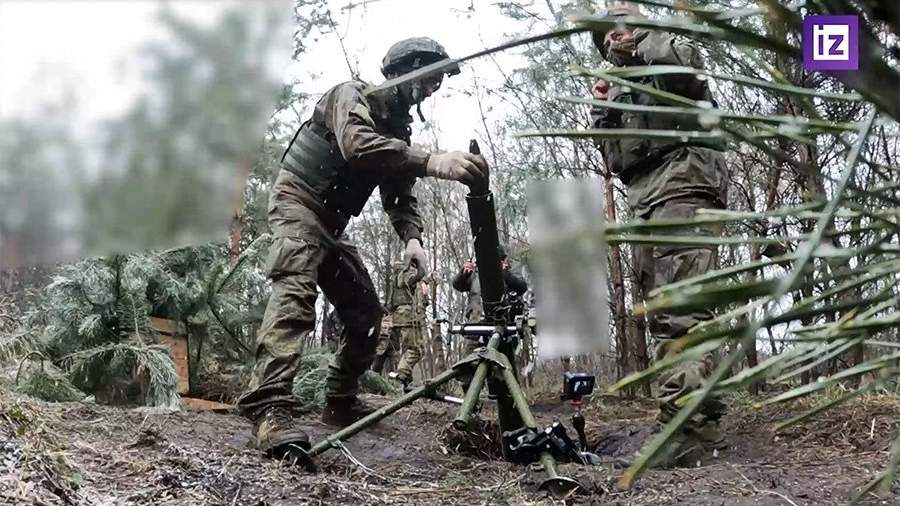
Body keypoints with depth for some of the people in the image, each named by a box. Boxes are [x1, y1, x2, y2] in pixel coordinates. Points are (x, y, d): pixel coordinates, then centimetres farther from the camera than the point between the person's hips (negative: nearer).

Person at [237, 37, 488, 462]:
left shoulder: (399, 129, 13)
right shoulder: (352, 95, -11)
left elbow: (399, 195, 8)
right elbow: (357, 146, -34)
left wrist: (412, 238, -14)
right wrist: (432, 163, -44)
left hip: (331, 225, 9)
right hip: (297, 203, -9)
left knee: (365, 312, 6)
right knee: (295, 292, -31)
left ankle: (340, 402, 18)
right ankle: (268, 405, -43)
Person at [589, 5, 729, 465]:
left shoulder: (669, 54, 11)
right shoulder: (619, 91, 31)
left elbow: (683, 65, -16)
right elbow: (614, 158, 24)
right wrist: (601, 112, 12)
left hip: (682, 183, -9)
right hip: (644, 202, 9)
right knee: (661, 308, 5)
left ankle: (687, 421, -28)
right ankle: (700, 415, 8)